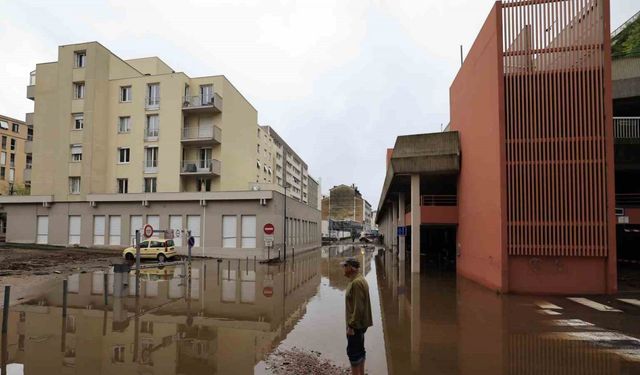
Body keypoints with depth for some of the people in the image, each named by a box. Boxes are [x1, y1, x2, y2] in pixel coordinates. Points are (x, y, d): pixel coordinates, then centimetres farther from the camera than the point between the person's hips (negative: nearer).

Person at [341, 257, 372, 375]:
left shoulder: (356, 283, -23)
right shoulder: (360, 280, 9)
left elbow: (358, 307, -26)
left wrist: (351, 325, -22)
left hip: (355, 325, -10)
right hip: (360, 324, 10)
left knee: (353, 352, -1)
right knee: (359, 350, 18)